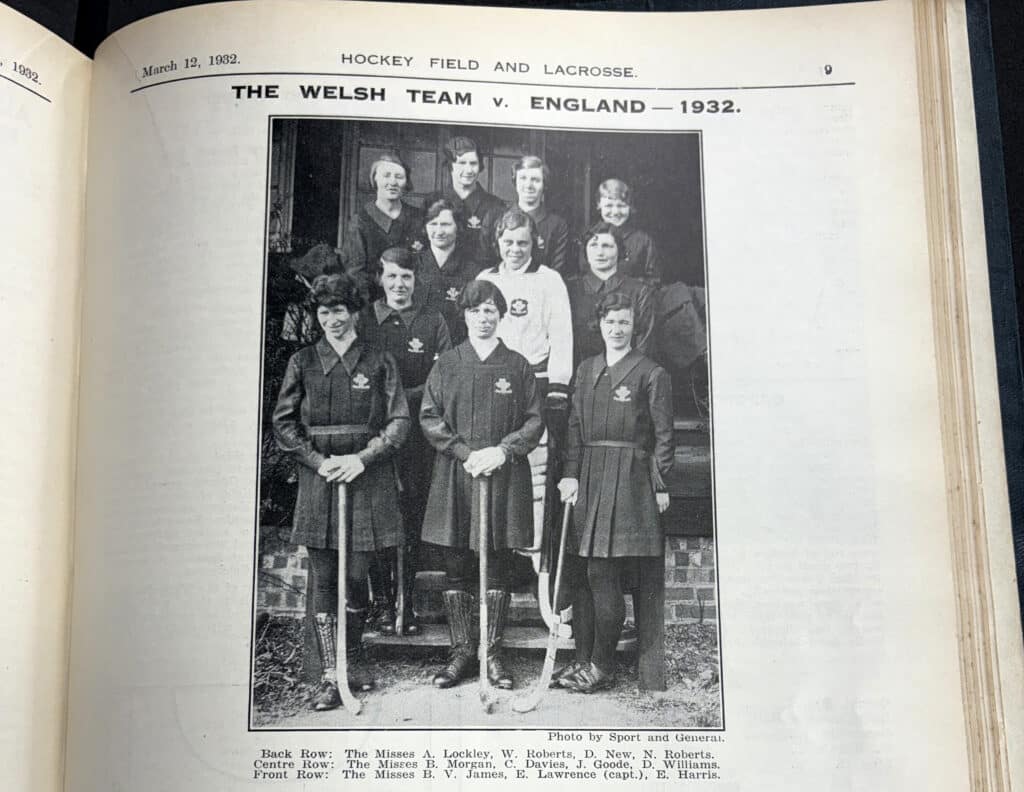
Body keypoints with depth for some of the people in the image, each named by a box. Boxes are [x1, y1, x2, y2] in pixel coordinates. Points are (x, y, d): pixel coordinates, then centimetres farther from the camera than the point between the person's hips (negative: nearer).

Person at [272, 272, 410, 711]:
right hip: (318, 478, 1)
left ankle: (353, 658, 23)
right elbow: (284, 423, 6)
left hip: (368, 475, 0)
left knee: (357, 575, 3)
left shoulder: (379, 362, 6)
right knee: (322, 579, -1)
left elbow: (399, 422, 1)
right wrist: (319, 461, -7)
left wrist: (362, 457, -10)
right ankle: (329, 675, 2)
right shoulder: (303, 362, 8)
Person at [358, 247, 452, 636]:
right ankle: (381, 601, 9)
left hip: (417, 439, 0)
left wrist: (404, 397, -13)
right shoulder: (363, 320, 8)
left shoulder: (433, 322, 6)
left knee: (412, 520, 1)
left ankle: (406, 600, 9)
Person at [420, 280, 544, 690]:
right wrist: (465, 453, -10)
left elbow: (535, 421, 4)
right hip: (455, 476, 1)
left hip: (505, 477, 0)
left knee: (498, 567, 2)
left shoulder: (517, 366, 7)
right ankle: (461, 652, 11)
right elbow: (429, 418, 2)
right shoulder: (446, 364, 7)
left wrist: (502, 450, -11)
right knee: (456, 568, 2)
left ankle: (493, 653, 10)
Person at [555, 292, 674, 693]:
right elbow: (575, 427, 12)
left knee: (602, 575, -8)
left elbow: (663, 436, -3)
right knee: (580, 574, 5)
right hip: (590, 479, 6)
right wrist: (571, 474, 2)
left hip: (631, 480, -6)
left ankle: (601, 667, 3)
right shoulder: (586, 370, 14)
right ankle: (584, 658, 15)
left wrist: (660, 486, -7)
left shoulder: (651, 374, -2)